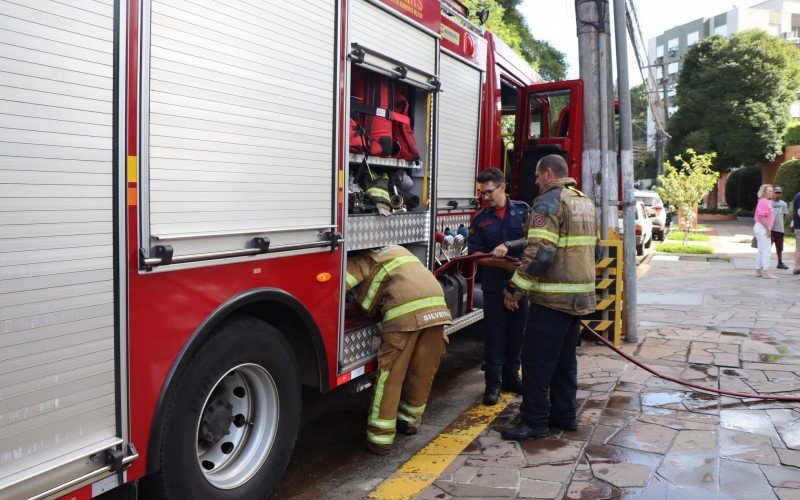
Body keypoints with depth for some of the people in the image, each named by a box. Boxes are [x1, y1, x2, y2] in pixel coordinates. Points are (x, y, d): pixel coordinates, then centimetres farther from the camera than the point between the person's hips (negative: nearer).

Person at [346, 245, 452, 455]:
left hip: (405, 311, -7)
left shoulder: (361, 259, 12)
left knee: (390, 375, 3)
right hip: (436, 305, 7)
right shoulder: (394, 250, 34)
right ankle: (410, 420, 36)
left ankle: (381, 437, 7)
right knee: (423, 372, 19)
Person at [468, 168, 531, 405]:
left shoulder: (522, 210, 2)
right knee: (494, 334, 2)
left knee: (516, 331, 10)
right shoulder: (480, 218, 2)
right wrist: (501, 263, -17)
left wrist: (508, 246, -24)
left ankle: (511, 377, 25)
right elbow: (475, 254, -4)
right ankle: (493, 383, 9)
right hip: (493, 285, -1)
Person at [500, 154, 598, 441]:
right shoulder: (585, 202, 16)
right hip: (581, 296, 9)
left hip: (553, 297, -9)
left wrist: (515, 288, -17)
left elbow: (539, 254, -22)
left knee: (537, 360, -2)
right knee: (565, 359, 17)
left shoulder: (549, 202, -13)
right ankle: (564, 415, 25)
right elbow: (593, 249, 24)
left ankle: (534, 421, 3)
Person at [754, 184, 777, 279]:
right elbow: (762, 217, -21)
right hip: (762, 228, -11)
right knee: (767, 250, -10)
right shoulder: (763, 202, -15)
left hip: (762, 228, 11)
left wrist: (768, 228, 19)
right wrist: (768, 229, -20)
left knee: (761, 250, 12)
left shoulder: (765, 202, 17)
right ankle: (766, 271, -10)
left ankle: (758, 271, 16)